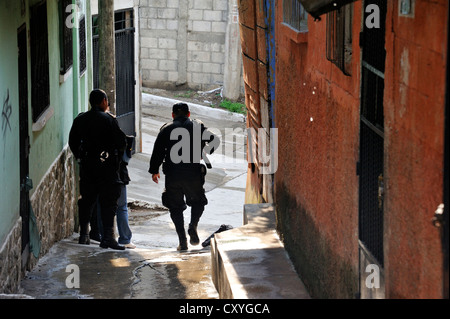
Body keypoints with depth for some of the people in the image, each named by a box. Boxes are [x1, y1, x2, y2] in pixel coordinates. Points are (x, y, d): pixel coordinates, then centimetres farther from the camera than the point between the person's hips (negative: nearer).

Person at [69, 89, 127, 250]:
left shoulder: (80, 119, 6)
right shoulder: (108, 119, -9)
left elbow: (72, 142, 11)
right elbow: (121, 141, -11)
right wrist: (118, 152, 10)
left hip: (86, 166, 5)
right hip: (106, 165, -5)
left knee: (86, 200, 14)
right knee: (108, 201, -3)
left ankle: (84, 235, 17)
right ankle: (108, 237, -8)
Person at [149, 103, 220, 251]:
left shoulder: (166, 129, 6)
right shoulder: (197, 126, 6)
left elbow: (157, 151, 2)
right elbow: (215, 140, 3)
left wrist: (154, 170, 11)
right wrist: (204, 154, 19)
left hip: (172, 174, 0)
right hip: (193, 173, 0)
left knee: (175, 207, 8)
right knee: (198, 202, 18)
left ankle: (182, 240, -3)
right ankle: (193, 225, -10)